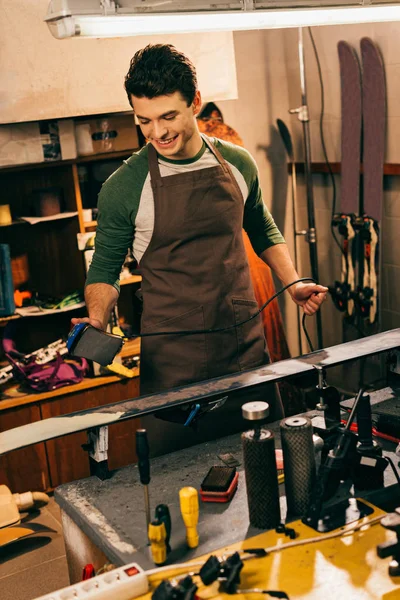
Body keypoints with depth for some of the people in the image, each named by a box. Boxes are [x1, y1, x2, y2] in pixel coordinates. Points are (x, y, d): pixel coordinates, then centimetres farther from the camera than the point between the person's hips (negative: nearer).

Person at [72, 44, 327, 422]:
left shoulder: (238, 164, 2)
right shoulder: (124, 187, -9)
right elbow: (104, 269, 1)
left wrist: (293, 283, 5)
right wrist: (96, 321, -16)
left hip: (247, 347, 4)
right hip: (171, 359, -3)